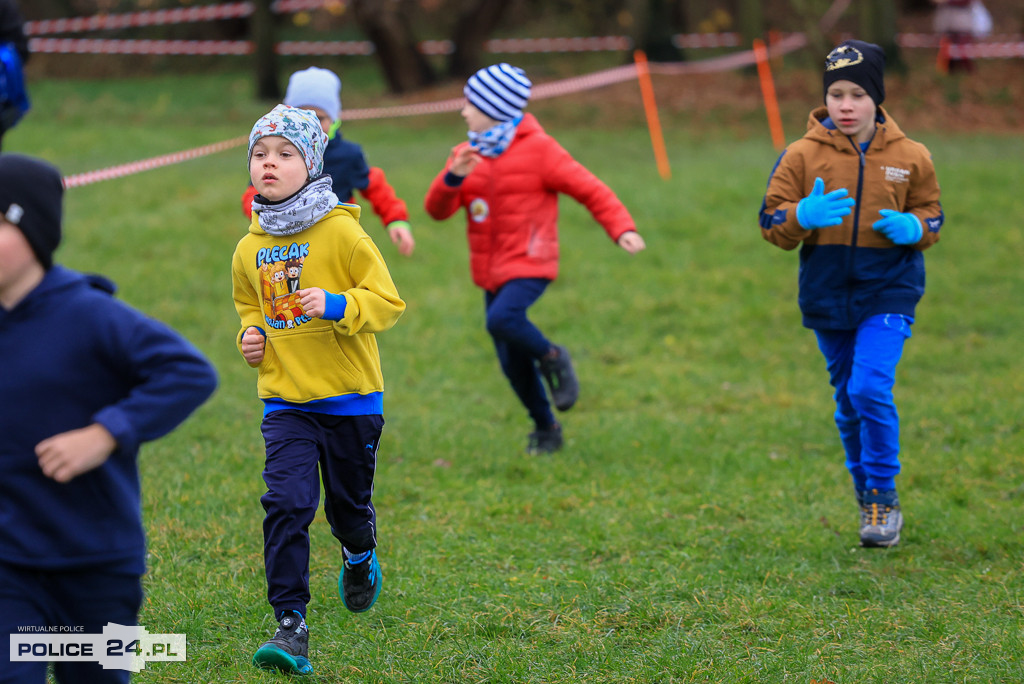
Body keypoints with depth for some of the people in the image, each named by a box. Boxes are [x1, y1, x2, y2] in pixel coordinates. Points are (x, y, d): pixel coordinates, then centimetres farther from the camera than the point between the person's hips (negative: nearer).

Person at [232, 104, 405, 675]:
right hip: (285, 400, 2)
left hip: (351, 397, -2)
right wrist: (251, 334, 2)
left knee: (348, 506, 13)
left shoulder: (343, 232, -11)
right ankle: (291, 626, -14)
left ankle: (360, 557, 49)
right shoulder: (250, 249, 3)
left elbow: (389, 302, -11)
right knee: (285, 503, -14)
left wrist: (337, 305, -27)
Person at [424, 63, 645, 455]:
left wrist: (620, 228, -18)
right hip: (490, 271, 6)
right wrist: (452, 177, -19)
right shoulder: (469, 155, 9)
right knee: (512, 362, 7)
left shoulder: (537, 149, -6)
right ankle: (545, 428, 26)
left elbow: (589, 189, -5)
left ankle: (553, 359, -6)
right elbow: (437, 209, 1)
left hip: (529, 264, -6)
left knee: (502, 319, -33)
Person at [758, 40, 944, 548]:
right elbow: (772, 223, -2)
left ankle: (884, 498, -4)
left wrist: (912, 227, -13)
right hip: (827, 294, 2)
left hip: (888, 291, -2)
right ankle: (867, 498, 29)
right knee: (848, 402, 11)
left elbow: (932, 213, 10)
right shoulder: (803, 155, -3)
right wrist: (803, 215, -24)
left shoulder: (909, 157, -2)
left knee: (870, 389, -19)